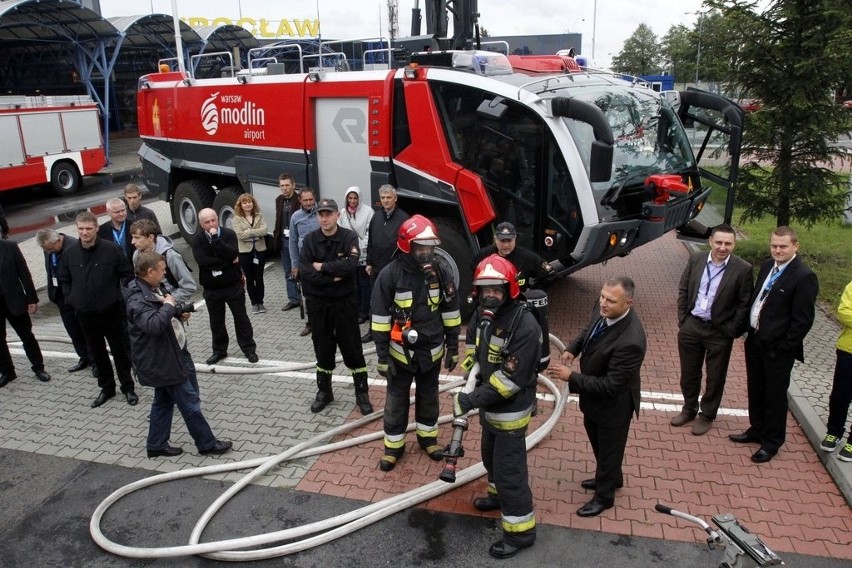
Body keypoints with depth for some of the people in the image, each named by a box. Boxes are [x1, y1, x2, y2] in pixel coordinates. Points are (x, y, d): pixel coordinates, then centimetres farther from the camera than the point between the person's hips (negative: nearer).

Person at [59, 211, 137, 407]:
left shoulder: (112, 249, -11)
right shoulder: (69, 253, -1)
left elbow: (127, 274, -3)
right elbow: (64, 280, 12)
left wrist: (120, 295, -7)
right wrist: (71, 299, 3)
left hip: (111, 311, -3)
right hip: (84, 314, 4)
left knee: (120, 351, 7)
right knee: (97, 353, 15)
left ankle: (128, 388, 21)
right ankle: (107, 387, 30)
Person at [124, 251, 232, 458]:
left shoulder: (155, 288, 7)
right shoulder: (137, 299, -24)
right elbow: (153, 324, -39)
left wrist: (179, 315, 5)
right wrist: (169, 305, -25)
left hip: (169, 356, 10)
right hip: (162, 361, -10)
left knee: (164, 401, 20)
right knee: (190, 404, 1)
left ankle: (156, 445, 33)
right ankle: (207, 443, 14)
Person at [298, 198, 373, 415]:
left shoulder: (349, 237, -9)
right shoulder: (310, 239, -2)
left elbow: (350, 265, -26)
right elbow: (304, 271, -15)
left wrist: (322, 267, -17)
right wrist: (332, 277, -19)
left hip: (344, 302, -2)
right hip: (317, 303, 2)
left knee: (353, 349, 6)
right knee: (323, 349, 14)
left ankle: (362, 394, 19)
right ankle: (324, 392, 31)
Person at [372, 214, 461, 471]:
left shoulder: (441, 270, -10)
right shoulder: (390, 274, -18)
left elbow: (451, 311, 0)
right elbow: (380, 318, -12)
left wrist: (453, 348, 3)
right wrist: (382, 356, -10)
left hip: (432, 350, 2)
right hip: (401, 351, -2)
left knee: (429, 396, 19)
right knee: (396, 399, 12)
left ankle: (428, 437, 40)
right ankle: (393, 445, 29)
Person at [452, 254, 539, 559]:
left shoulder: (525, 326, -29)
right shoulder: (482, 313, -5)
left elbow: (511, 379, -30)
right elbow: (472, 341, 19)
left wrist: (471, 400, -27)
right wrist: (471, 368, 4)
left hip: (510, 410, -8)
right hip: (489, 404, 9)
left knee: (510, 468, 1)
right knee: (491, 455, 27)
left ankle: (521, 531, 19)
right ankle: (499, 495, 53)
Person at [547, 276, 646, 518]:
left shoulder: (630, 341, -39)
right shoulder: (605, 313, -15)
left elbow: (610, 385, -33)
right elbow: (588, 331, 8)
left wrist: (571, 377, -32)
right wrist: (572, 348, -11)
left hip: (613, 405, -8)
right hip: (594, 398, 8)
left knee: (609, 449, 17)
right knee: (597, 441, 30)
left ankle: (604, 496, 42)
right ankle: (611, 477, 56)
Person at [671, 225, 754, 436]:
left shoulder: (742, 269, -12)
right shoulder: (696, 259, -2)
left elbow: (744, 304, -8)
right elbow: (683, 290, 5)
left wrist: (732, 331, -10)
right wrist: (682, 318, 1)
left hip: (719, 332, -3)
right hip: (691, 326, 3)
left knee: (715, 377, 12)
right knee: (689, 372, 16)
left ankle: (706, 415, 31)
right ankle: (689, 409, 36)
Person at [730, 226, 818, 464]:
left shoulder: (804, 277, -17)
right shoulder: (766, 266, 5)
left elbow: (803, 320, -17)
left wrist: (784, 349, -16)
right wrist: (749, 332, 8)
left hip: (778, 348, -7)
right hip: (755, 341, 7)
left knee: (775, 395, 9)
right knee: (755, 389, 20)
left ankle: (772, 441, 26)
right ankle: (757, 429, 40)